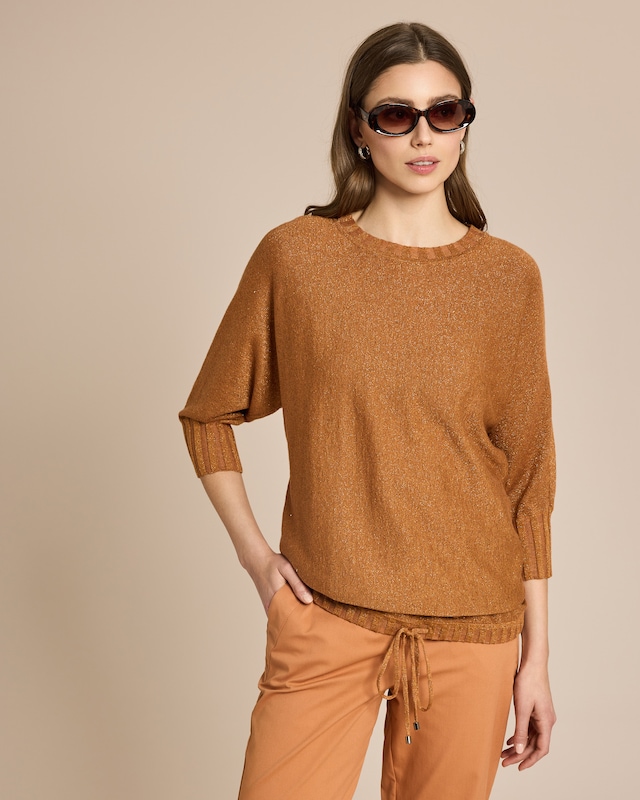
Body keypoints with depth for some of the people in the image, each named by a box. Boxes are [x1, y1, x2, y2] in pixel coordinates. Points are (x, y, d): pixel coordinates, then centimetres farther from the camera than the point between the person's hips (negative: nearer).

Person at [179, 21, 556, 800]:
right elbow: (209, 414, 9)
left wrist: (536, 654, 3)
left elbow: (527, 475, 2)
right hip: (323, 618, 0)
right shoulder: (294, 255, -3)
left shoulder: (509, 277, 0)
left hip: (470, 627, 1)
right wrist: (253, 552, -1)